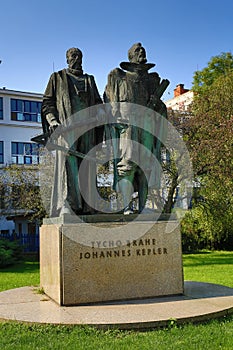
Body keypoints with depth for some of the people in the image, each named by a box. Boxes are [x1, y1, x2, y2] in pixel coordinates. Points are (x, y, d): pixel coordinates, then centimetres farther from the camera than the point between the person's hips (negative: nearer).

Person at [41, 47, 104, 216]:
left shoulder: (89, 80, 26)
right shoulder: (57, 77, 17)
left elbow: (98, 102, 20)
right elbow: (47, 101, 9)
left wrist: (102, 113, -4)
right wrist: (52, 121, -9)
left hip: (86, 126, 4)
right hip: (66, 126, -4)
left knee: (86, 167, -3)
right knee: (68, 163, -19)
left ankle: (86, 207, -2)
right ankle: (67, 206, -26)